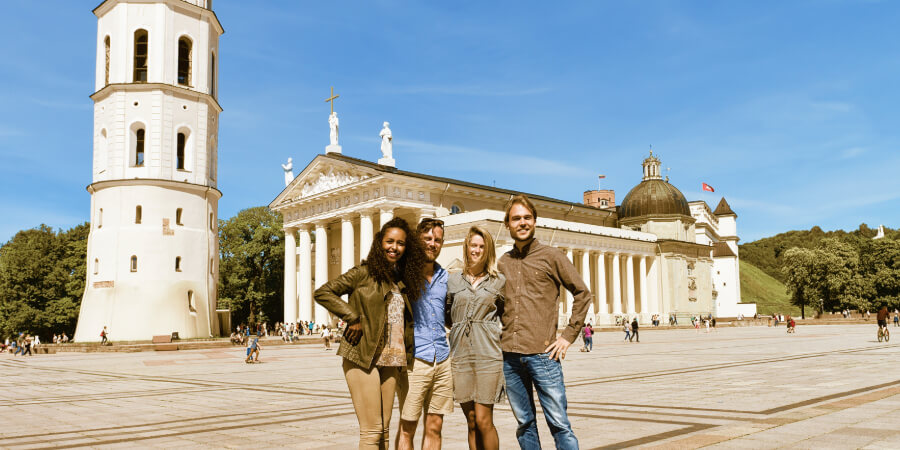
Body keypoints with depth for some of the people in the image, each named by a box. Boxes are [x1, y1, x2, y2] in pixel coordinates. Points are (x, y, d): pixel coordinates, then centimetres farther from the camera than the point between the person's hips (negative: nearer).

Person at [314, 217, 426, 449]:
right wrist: (352, 318, -13)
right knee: (371, 431, -6)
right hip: (362, 359, -6)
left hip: (391, 362, 6)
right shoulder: (364, 273, -4)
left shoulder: (404, 281, 15)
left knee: (383, 430, 10)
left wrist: (404, 356, 9)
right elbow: (322, 293, -9)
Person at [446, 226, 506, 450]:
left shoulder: (499, 281, 6)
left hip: (488, 354, -2)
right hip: (460, 354, 2)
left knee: (483, 421, -7)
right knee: (472, 423, 7)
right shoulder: (454, 281, 11)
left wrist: (499, 331, 1)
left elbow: (507, 314, 15)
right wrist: (458, 328, 7)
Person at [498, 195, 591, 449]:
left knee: (559, 424, -3)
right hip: (509, 356, 4)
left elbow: (583, 294, 4)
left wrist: (569, 336, -3)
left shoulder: (551, 256, 3)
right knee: (524, 423, 10)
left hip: (542, 354, -4)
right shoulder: (502, 263, 13)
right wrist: (498, 337, 11)